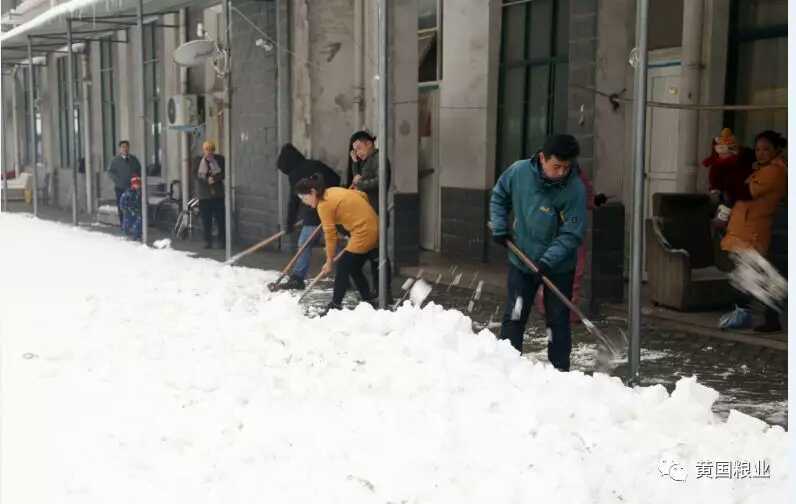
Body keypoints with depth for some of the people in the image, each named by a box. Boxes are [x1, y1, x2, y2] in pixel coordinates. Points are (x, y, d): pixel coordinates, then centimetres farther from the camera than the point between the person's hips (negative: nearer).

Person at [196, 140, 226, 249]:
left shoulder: (219, 159, 2)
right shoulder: (198, 160, 3)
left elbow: (223, 173, 0)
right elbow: (197, 175, -3)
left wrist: (215, 178, -17)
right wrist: (207, 180, -18)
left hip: (218, 194, 0)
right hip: (204, 194, 1)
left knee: (220, 218, -3)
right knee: (206, 219, 2)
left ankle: (222, 240, 4)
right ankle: (208, 241, 11)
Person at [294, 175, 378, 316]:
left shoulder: (324, 205, -13)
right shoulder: (334, 191, 11)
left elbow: (330, 235, -9)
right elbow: (363, 196, 16)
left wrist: (329, 261, 1)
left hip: (363, 234, -9)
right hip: (373, 228, 9)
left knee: (343, 267, -2)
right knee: (354, 268, 16)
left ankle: (335, 306, 0)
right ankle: (368, 302, 19)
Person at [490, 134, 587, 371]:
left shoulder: (575, 189, -20)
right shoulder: (518, 171, -12)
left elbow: (571, 234, -19)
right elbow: (498, 197, 8)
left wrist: (548, 260, -28)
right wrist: (499, 227, -3)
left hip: (558, 269, -2)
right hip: (521, 261, 2)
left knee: (558, 322, 7)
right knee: (513, 318, 5)